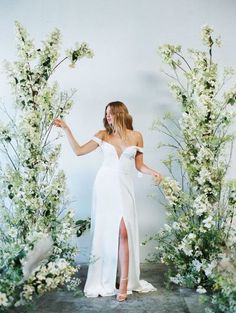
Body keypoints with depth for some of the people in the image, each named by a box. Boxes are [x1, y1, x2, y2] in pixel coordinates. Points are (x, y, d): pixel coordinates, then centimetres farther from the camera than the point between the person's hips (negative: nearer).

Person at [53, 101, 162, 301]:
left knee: (123, 232, -10)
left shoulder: (136, 136, 5)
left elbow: (139, 165, 9)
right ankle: (103, 280, 14)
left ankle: (125, 282, -4)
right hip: (104, 185, 1)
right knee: (104, 231, 3)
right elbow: (78, 151, 2)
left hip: (123, 187, -1)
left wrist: (153, 172, -9)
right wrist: (66, 129, -2)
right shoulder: (103, 135, 6)